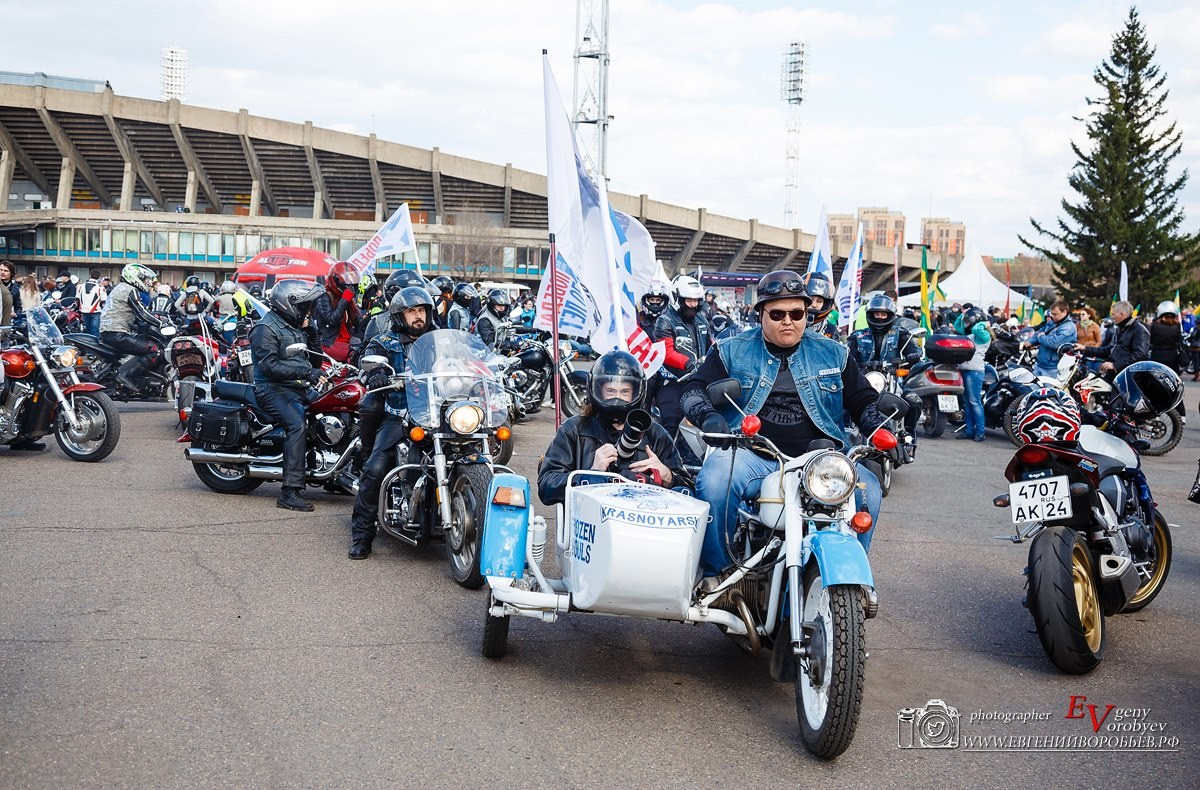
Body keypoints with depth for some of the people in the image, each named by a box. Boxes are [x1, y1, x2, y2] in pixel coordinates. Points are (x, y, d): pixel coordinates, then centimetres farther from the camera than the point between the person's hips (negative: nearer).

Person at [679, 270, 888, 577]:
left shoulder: (833, 354, 17)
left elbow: (863, 400, 20)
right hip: (751, 456, -1)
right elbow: (694, 390, 5)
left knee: (867, 488, -26)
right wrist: (708, 416, -18)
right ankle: (714, 572, -16)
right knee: (715, 479, -34)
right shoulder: (732, 351, 12)